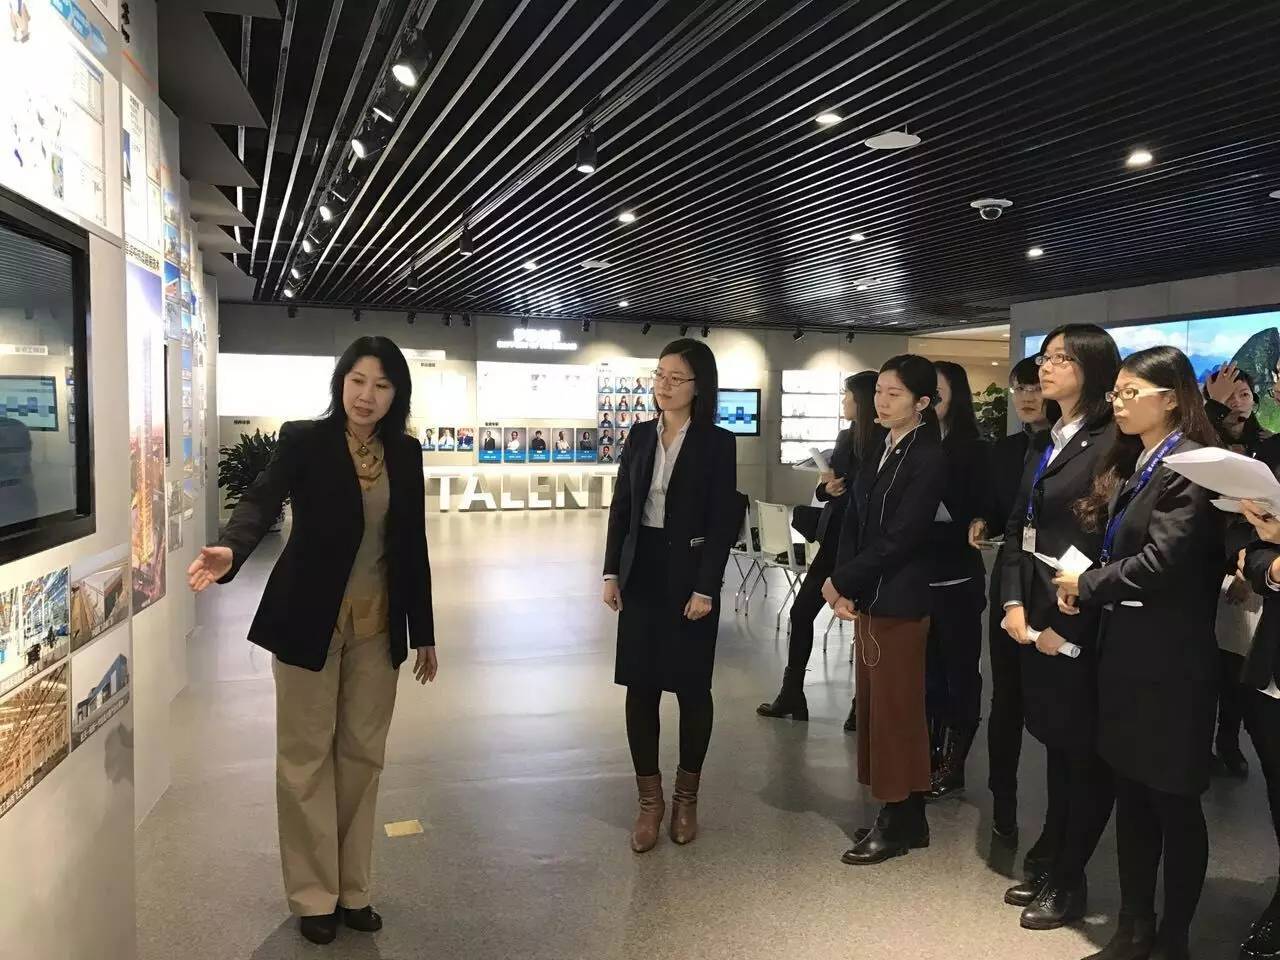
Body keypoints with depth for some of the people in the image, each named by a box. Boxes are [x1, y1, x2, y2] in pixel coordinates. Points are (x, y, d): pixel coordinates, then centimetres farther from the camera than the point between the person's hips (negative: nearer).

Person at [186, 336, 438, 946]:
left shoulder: (406, 453, 4)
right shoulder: (303, 440, -7)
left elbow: (413, 544, 8)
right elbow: (262, 501, -22)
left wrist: (423, 630, 9)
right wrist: (230, 551, -44)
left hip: (378, 625, 3)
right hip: (310, 620, -3)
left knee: (362, 756, 11)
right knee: (306, 758, 6)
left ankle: (353, 890, 25)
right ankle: (313, 896, 21)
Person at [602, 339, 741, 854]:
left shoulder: (717, 443, -6)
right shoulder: (640, 436, 7)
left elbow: (723, 521, -9)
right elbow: (621, 507, 8)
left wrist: (706, 587, -14)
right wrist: (612, 572, 2)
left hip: (690, 574, -4)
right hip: (642, 572, 4)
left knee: (692, 686, 8)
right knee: (640, 685, 5)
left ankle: (686, 796, 25)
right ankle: (650, 800, 18)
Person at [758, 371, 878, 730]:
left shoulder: (885, 443, -12)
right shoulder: (846, 437, 10)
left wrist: (843, 485, -17)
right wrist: (827, 487, -6)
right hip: (835, 538, 8)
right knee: (801, 611, 11)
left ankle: (862, 705, 18)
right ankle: (792, 694, 25)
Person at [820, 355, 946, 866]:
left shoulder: (928, 459, -13)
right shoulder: (876, 455, 12)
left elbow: (898, 539, -18)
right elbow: (853, 524, 10)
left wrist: (840, 582, -12)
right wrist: (844, 588, -3)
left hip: (899, 602, -8)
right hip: (867, 599, 8)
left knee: (896, 710, 2)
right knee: (873, 706, 13)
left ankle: (901, 823, 17)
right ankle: (900, 814, 26)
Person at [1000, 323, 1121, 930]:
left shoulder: (1110, 443, -13)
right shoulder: (1043, 443, 13)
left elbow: (1108, 545, -17)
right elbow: (1018, 528, 10)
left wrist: (1066, 626, -15)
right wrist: (1013, 602, -2)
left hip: (1080, 621, -7)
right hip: (1035, 613, 7)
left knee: (1083, 748, 7)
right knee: (1055, 741, 18)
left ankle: (1068, 880, 22)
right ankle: (1048, 859, 32)